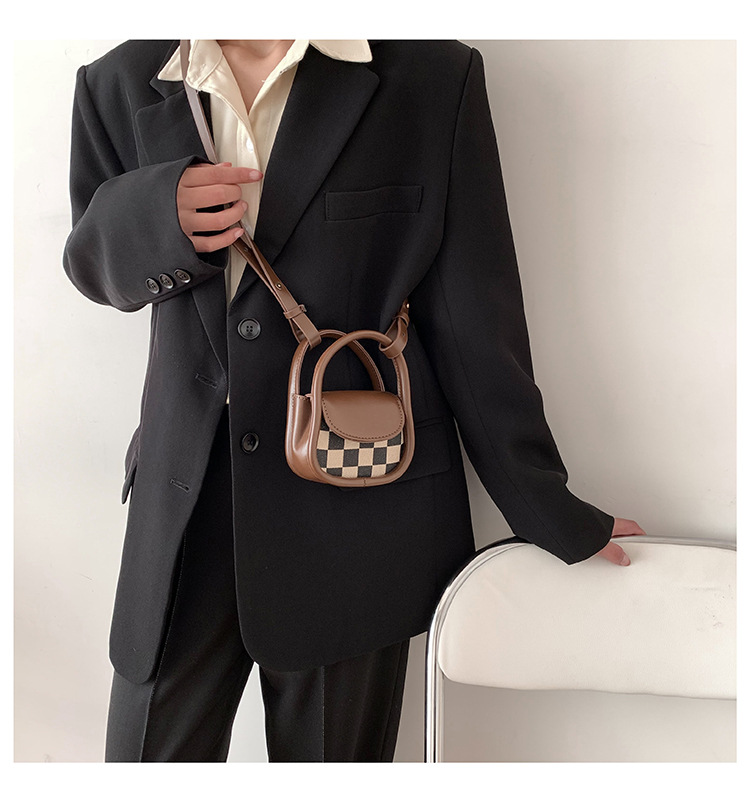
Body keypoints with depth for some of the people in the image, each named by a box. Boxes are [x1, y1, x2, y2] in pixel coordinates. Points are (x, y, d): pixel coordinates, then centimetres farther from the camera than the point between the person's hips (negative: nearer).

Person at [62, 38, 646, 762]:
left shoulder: (433, 78, -4)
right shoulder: (119, 84, 5)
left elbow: (471, 323, -2)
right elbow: (90, 262, 15)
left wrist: (550, 512, 2)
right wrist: (157, 214, -10)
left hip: (356, 517, -2)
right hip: (182, 506, 3)